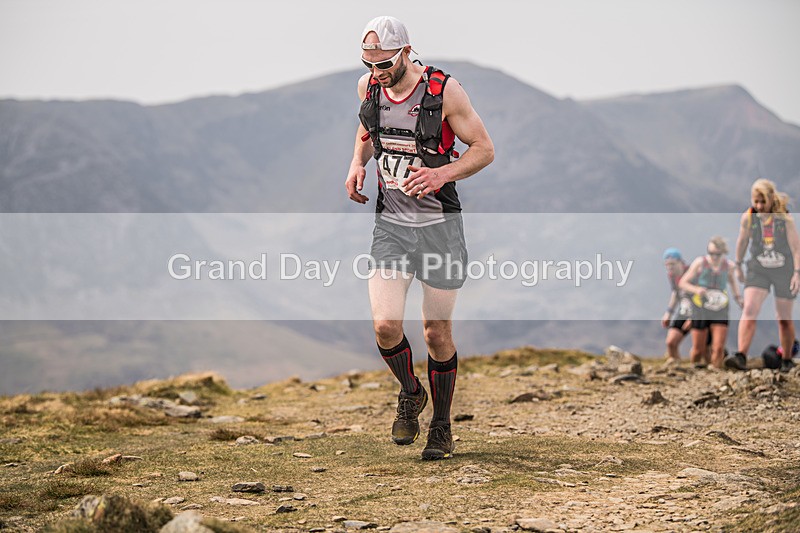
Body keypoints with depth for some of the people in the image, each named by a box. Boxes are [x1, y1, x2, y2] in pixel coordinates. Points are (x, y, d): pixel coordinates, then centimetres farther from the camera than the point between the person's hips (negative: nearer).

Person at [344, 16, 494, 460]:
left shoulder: (444, 91, -13)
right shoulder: (368, 87, 1)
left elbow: (484, 149, -6)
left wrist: (442, 174, -23)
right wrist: (357, 164, 1)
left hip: (440, 224, -3)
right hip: (390, 223, 3)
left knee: (437, 333, 3)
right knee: (385, 326, -12)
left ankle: (442, 427, 22)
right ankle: (410, 395, 18)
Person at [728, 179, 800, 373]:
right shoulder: (748, 217, -7)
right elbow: (742, 242, 8)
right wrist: (738, 267, 16)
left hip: (784, 270, -1)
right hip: (758, 270, 1)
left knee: (784, 318, 9)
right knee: (749, 310, -18)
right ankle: (741, 357, -26)